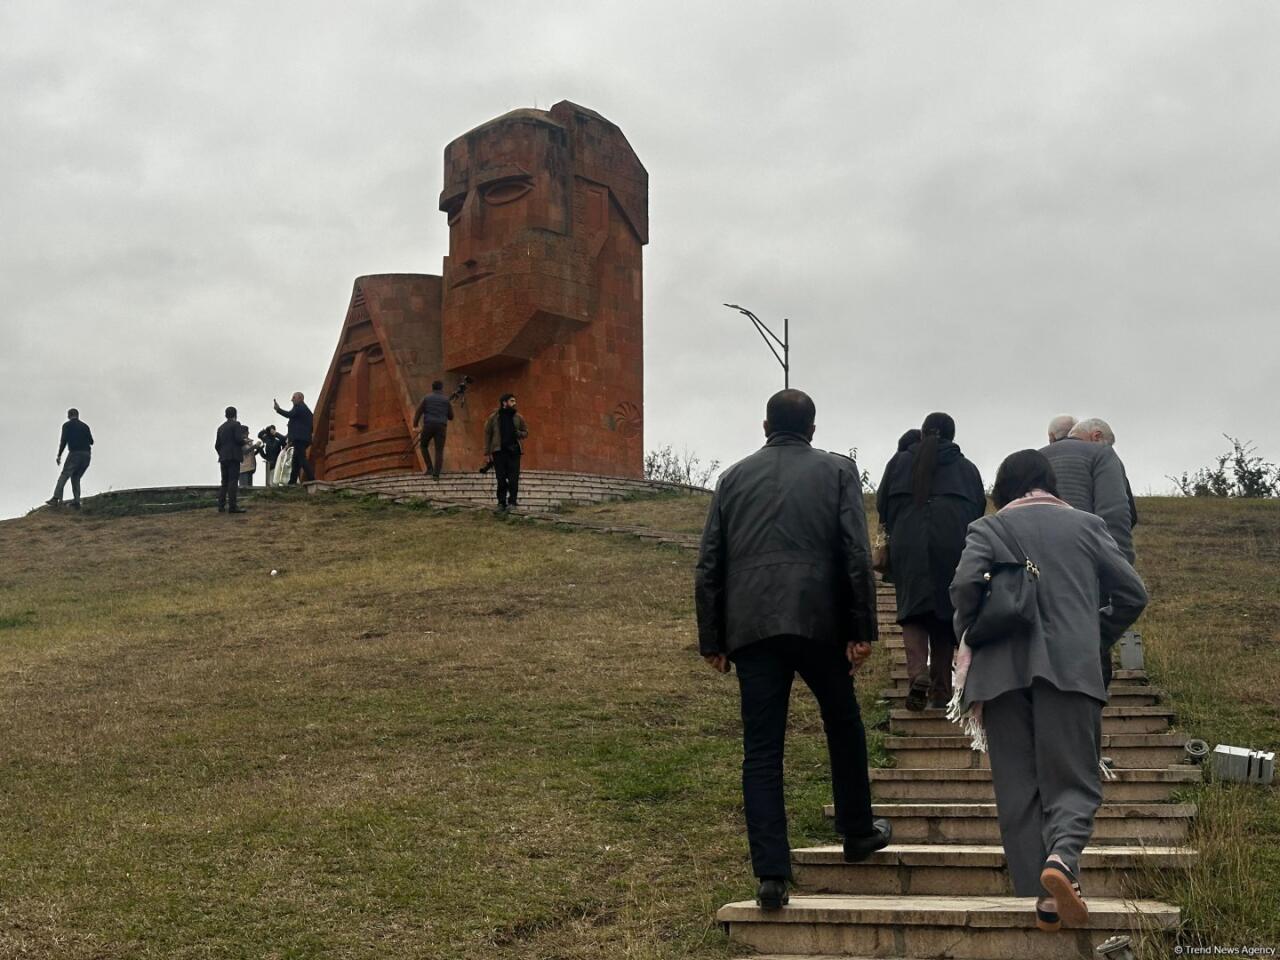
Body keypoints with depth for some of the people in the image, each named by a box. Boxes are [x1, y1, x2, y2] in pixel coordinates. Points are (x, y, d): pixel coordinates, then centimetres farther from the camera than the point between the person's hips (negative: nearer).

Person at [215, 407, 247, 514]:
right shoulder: (236, 424, -3)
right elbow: (239, 439, -15)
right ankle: (232, 506, -15)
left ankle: (221, 506, 5)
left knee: (224, 482, 10)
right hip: (234, 457, -7)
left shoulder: (221, 428, 17)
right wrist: (244, 443, 5)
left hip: (223, 458, 7)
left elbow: (217, 445, 14)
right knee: (233, 481, -9)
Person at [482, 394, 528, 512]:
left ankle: (512, 501, -2)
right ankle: (501, 503, 9)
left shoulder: (518, 417, 9)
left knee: (514, 479, -7)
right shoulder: (493, 417, 2)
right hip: (499, 452, -1)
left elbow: (525, 432, 17)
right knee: (501, 479, 2)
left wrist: (518, 433, -7)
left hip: (514, 451, 1)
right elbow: (487, 434, 2)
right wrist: (488, 453, -3)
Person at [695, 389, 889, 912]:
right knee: (843, 724, 21)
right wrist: (861, 630, -1)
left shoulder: (734, 476, 14)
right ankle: (859, 832, 33)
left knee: (761, 751, 3)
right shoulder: (837, 470, 8)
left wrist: (712, 641, 14)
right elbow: (856, 555, -3)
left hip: (750, 627, 1)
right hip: (818, 619, -1)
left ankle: (771, 874, 0)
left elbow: (709, 567, 10)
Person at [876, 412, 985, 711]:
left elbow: (882, 506, 12)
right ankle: (941, 691, 11)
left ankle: (918, 673, -23)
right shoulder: (967, 469, 12)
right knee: (945, 613, 8)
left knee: (913, 611, 1)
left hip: (908, 548, -1)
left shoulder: (900, 462, 11)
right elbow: (979, 510, 12)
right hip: (954, 549, 1)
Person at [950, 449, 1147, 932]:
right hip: (1072, 670, 0)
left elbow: (965, 583, -9)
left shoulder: (987, 528, 8)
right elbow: (1133, 593, 7)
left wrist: (971, 635, 8)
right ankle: (1062, 856, -25)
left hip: (1003, 671, 0)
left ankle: (1043, 896, 1)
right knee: (1073, 780, 3)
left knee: (1018, 788, 6)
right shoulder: (1087, 525, 13)